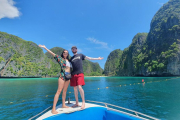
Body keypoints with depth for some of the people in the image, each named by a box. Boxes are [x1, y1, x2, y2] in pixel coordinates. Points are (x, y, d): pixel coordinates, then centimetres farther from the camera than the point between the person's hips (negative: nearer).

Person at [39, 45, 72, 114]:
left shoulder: (68, 60, 17)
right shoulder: (60, 58, 3)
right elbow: (52, 54, -4)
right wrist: (45, 48, -7)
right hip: (62, 75, -6)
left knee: (65, 91, 12)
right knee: (59, 91, -10)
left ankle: (63, 105, 23)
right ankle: (53, 109, -8)